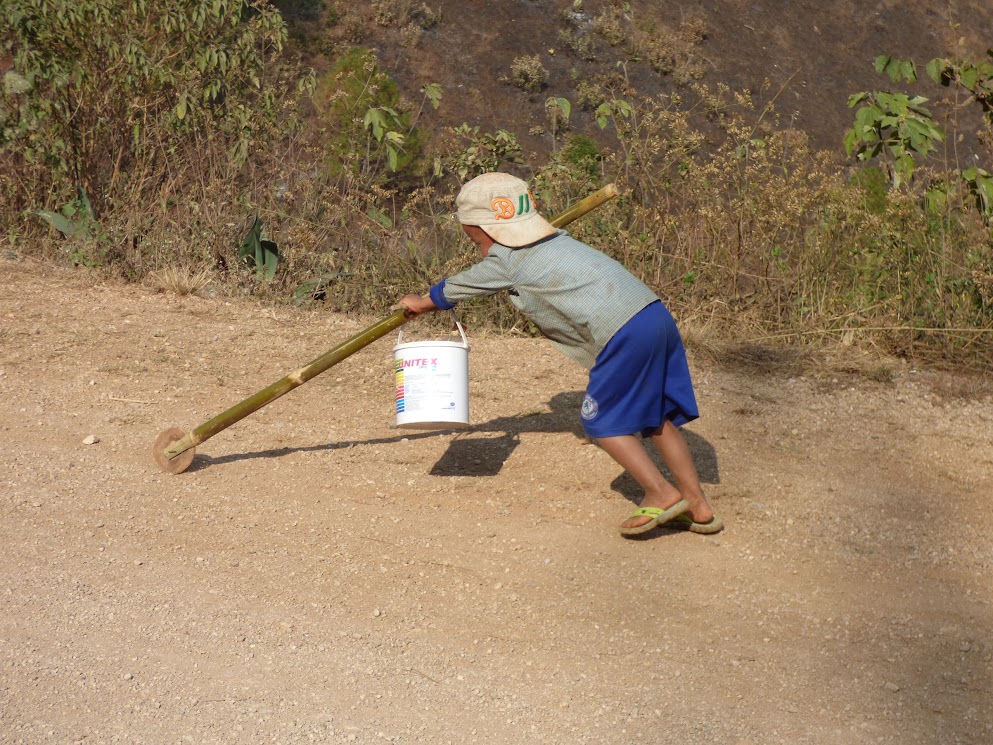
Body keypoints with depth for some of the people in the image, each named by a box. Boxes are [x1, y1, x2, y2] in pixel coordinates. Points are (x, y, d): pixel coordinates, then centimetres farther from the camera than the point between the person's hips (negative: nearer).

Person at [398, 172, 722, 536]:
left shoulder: (505, 261, 3)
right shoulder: (557, 239, 24)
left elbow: (449, 291, 21)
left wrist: (420, 302, 41)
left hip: (624, 333, -8)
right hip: (656, 314, 8)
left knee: (602, 420, 6)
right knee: (656, 416, 17)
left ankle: (661, 493, 3)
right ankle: (697, 506, 18)